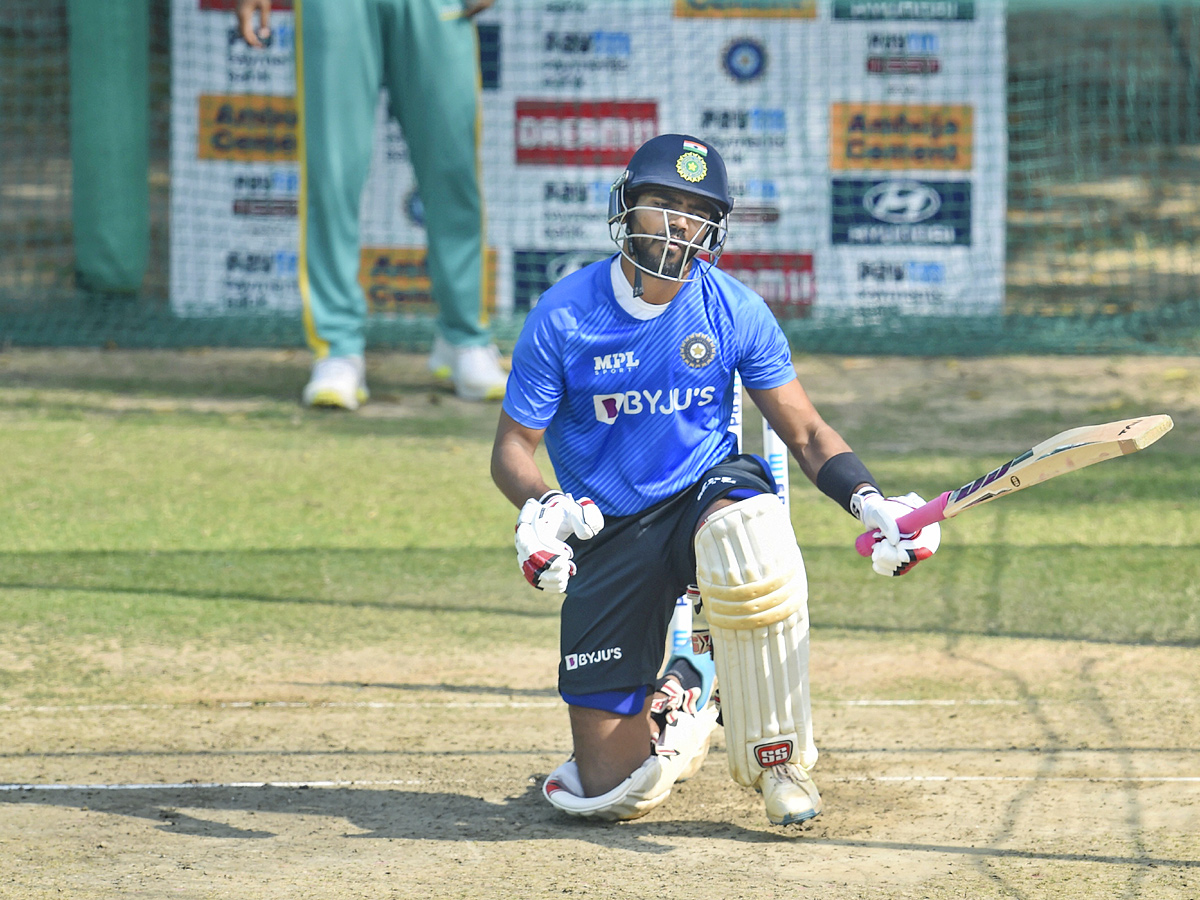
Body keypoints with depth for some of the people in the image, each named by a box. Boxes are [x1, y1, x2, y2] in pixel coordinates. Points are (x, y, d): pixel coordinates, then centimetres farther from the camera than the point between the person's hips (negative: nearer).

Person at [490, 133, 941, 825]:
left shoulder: (736, 313, -5)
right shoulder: (563, 318, -8)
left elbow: (807, 432, 0)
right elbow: (513, 448, -5)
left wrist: (870, 501, -19)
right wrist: (540, 507, -28)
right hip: (608, 529, 0)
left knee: (748, 540, -43)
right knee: (610, 789, -8)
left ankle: (780, 760, -22)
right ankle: (682, 697, 31)